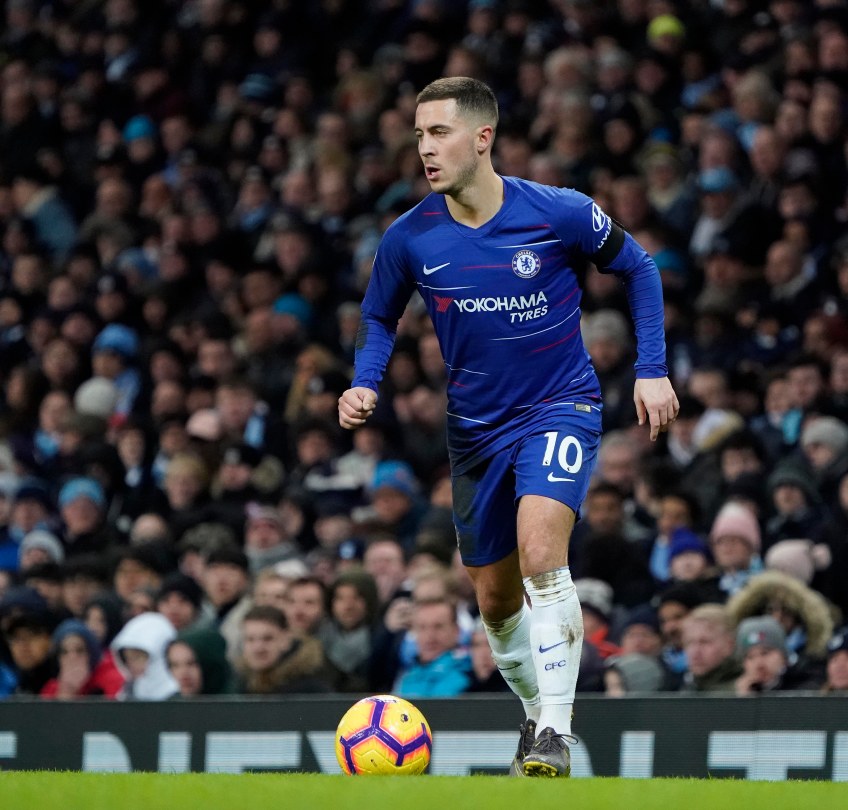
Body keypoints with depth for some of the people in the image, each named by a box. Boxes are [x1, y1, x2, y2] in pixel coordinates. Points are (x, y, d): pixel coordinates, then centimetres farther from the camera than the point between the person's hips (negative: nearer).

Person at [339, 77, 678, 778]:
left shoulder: (560, 214, -15)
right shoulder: (409, 238, -8)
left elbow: (637, 268, 3)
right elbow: (380, 317, 11)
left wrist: (652, 370, -2)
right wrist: (365, 385, -9)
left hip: (562, 405, -4)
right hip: (477, 427, 4)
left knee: (540, 549, -28)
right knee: (496, 600, 10)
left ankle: (556, 734, -26)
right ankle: (537, 713, 36)